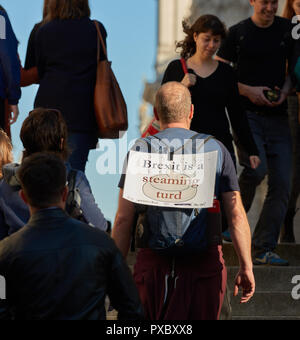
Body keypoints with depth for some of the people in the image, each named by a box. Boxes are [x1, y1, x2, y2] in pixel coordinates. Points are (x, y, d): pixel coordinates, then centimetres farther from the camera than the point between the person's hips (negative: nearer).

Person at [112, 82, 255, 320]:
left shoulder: (141, 150, 1)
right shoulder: (216, 149, 4)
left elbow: (124, 219, -2)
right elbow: (237, 215, 1)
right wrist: (246, 267, 7)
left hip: (154, 263, -1)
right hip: (205, 261, 1)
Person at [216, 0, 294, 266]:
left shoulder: (287, 30, 10)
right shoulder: (239, 33, 1)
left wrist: (286, 90, -2)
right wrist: (248, 91, -11)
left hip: (278, 116, 4)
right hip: (247, 114, -4)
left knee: (282, 184, -3)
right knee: (256, 170, -24)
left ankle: (264, 249, 5)